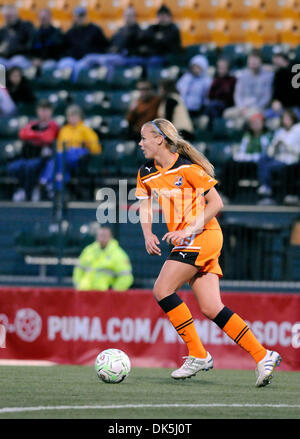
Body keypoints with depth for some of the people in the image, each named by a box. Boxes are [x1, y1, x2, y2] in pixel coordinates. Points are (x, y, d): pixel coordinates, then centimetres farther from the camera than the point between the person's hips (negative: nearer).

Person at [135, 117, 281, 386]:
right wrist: (148, 234, -1)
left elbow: (216, 203, -11)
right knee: (211, 308, -2)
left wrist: (189, 230, -20)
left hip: (203, 235, -7)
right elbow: (145, 206, 19)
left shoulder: (187, 167, -12)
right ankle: (263, 356, -2)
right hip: (186, 242, 7)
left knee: (162, 290, -15)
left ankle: (198, 355, -9)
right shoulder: (146, 173, 10)